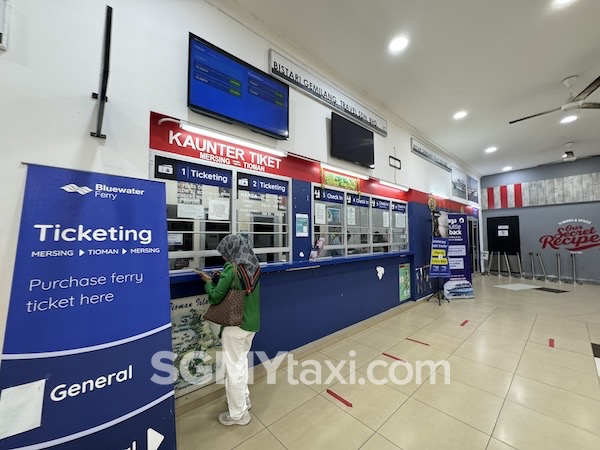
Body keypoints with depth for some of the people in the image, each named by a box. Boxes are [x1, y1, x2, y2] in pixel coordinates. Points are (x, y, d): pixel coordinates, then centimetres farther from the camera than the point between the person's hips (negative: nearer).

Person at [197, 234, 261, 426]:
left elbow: (215, 297, -15)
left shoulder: (232, 268, -20)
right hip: (251, 323, 7)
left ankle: (238, 414, 29)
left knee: (233, 368, 11)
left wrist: (209, 282, 2)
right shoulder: (254, 267, 0)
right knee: (242, 362, 26)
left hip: (235, 325, -7)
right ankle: (243, 399, 44)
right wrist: (222, 279, 8)